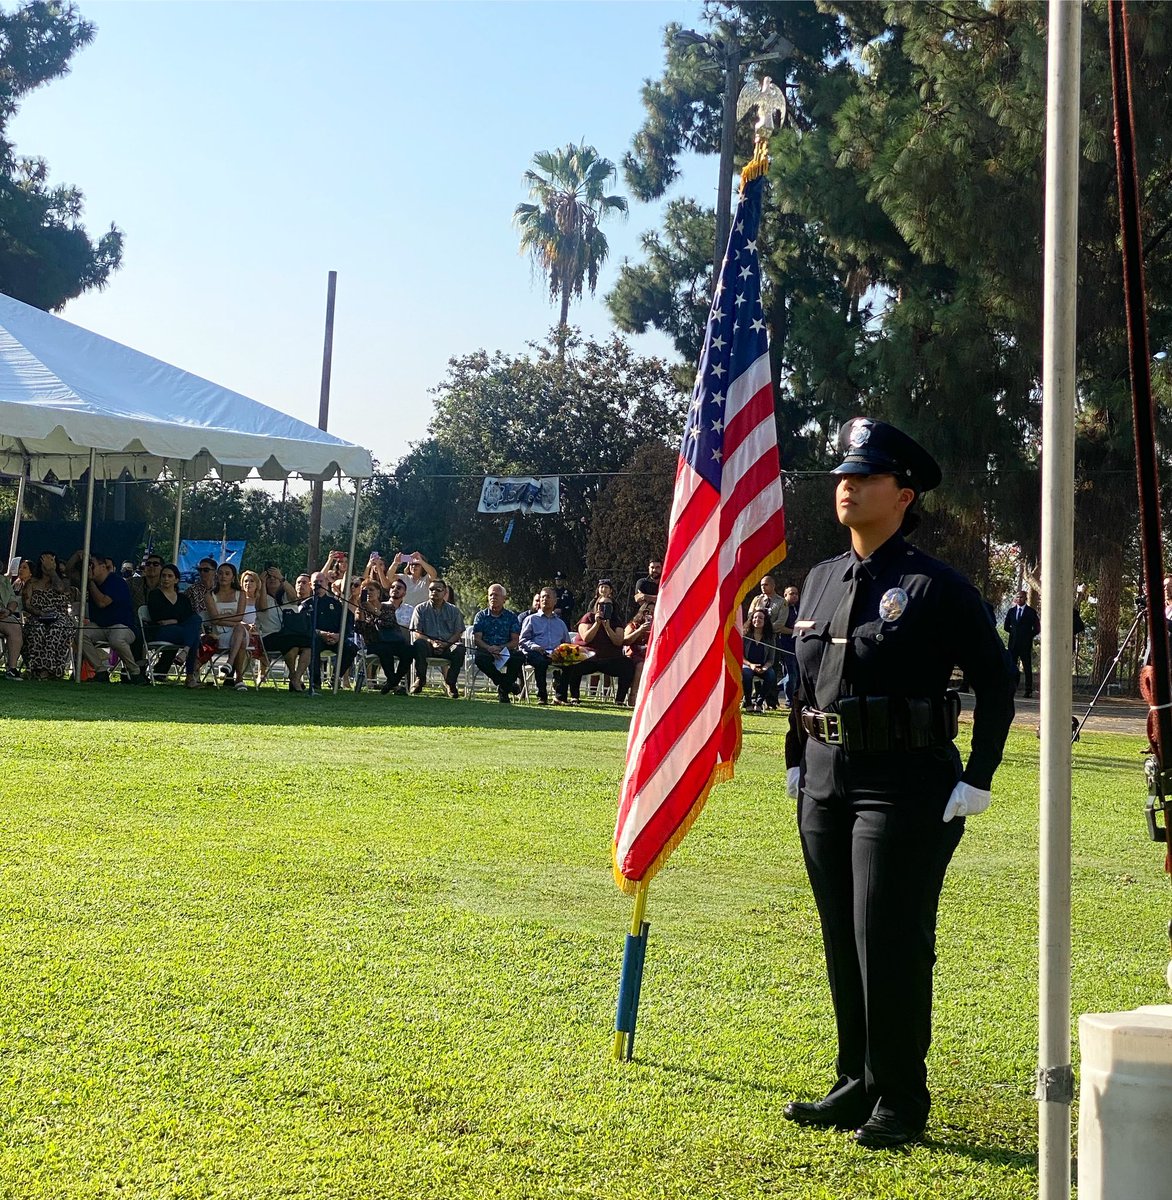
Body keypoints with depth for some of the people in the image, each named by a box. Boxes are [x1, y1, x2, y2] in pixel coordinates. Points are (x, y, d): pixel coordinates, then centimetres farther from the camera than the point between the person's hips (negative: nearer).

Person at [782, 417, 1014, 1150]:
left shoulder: (937, 587, -8)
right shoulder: (822, 581, 11)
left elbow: (997, 679, -7)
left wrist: (978, 781, -10)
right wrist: (797, 761, 16)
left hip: (904, 788, -7)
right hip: (826, 788, 7)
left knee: (890, 944, -5)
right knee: (843, 944, 12)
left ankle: (901, 1101, 8)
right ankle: (859, 1084, 24)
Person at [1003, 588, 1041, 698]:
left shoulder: (1031, 612, 0)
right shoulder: (1011, 611, 12)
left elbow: (1037, 628, 0)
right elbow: (1006, 626, 19)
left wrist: (1029, 635, -1)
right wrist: (1014, 632, 10)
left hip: (1025, 644, -4)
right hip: (1013, 643, 4)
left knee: (1027, 668, -3)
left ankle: (1028, 690, -2)